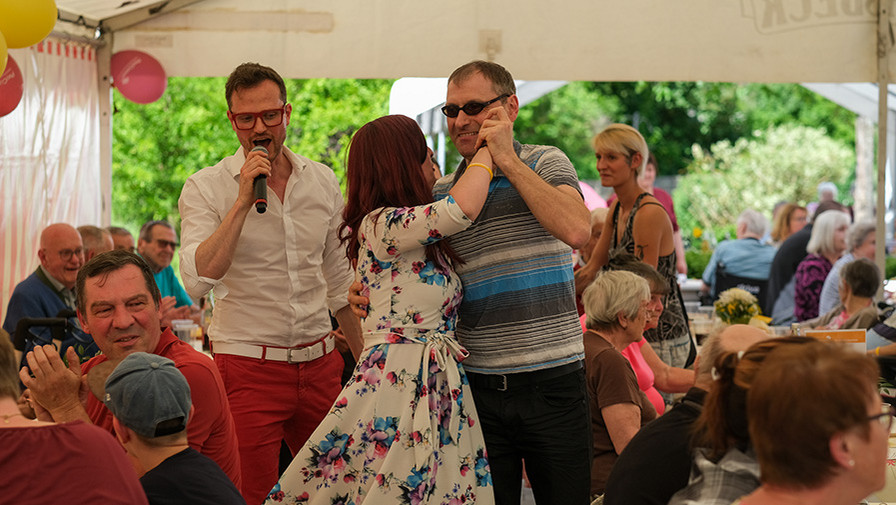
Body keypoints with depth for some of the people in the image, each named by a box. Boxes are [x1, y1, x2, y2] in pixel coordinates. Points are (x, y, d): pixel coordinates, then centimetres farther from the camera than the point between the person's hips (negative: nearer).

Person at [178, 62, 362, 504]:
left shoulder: (322, 182, 7)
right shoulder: (205, 188, -6)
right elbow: (198, 281, -21)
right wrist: (243, 200, -21)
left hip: (319, 364, 4)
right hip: (248, 366, -4)